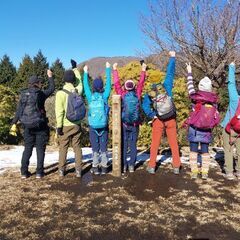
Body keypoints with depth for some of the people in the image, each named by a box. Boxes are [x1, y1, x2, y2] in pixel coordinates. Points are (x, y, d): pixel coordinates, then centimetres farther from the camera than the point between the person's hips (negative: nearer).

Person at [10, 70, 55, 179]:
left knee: (27, 149, 13)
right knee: (40, 149, 7)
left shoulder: (23, 94, 3)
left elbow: (18, 110, 2)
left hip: (28, 126, 4)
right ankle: (39, 172, 9)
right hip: (40, 126, -4)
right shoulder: (41, 94, -8)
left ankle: (24, 172, 13)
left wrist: (14, 124, 5)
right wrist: (50, 76, 22)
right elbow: (51, 88, 9)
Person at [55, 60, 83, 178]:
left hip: (65, 125, -3)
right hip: (76, 124, 3)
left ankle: (61, 170, 17)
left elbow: (59, 111, -14)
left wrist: (59, 126, -9)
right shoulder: (78, 91, -1)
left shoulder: (60, 93, -12)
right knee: (77, 147, 8)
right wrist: (75, 68, 29)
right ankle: (78, 170, 10)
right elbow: (79, 82, 21)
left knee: (63, 148, 9)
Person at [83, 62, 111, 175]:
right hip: (104, 125, 0)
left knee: (95, 147, 8)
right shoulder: (105, 96, -5)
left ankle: (95, 167, 12)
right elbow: (109, 83, 4)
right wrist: (108, 69, 13)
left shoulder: (90, 97, -4)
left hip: (93, 126, 0)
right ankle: (104, 167, 12)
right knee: (103, 147, 8)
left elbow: (85, 86, 10)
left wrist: (86, 73, 22)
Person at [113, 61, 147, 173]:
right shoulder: (137, 95, -1)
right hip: (135, 125, 1)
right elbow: (141, 84, 12)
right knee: (133, 145, 7)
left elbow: (116, 84, 4)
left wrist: (115, 70, 13)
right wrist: (143, 71, 23)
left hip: (124, 125, -1)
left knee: (123, 145, 5)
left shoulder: (122, 95, -4)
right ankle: (131, 166, 9)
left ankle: (123, 166, 7)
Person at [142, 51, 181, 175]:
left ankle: (152, 166, 9)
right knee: (174, 143, 6)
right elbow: (170, 73, 1)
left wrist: (152, 116, -10)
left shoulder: (149, 95, -6)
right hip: (171, 120, 1)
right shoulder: (166, 87, -5)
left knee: (155, 144, 8)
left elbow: (145, 106, -21)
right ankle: (176, 167, 9)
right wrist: (172, 57, 10)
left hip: (158, 121, 0)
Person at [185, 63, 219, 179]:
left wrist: (189, 72, 20)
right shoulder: (213, 100, -1)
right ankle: (205, 172, 10)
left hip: (194, 129, -2)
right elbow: (216, 116, 0)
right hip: (207, 130, 2)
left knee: (193, 151, 5)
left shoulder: (195, 98, -6)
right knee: (205, 151, 9)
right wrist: (210, 125, 15)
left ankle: (194, 172, 6)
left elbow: (190, 86, 9)